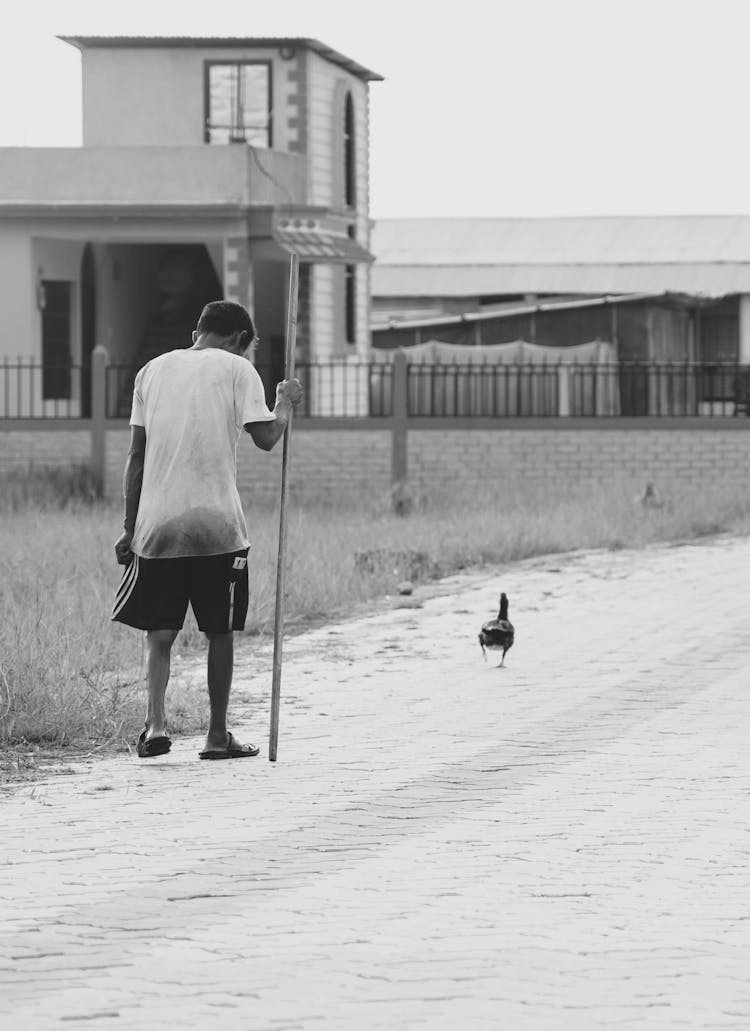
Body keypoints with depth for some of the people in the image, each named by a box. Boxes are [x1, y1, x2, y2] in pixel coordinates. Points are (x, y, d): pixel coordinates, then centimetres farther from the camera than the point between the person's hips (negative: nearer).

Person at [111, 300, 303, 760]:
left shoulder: (153, 370, 11)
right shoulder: (236, 369, 0)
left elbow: (137, 456, 10)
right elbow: (266, 437, -6)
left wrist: (130, 527, 13)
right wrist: (286, 402, 14)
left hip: (157, 524, 3)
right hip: (217, 524, -3)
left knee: (160, 631, 8)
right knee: (220, 632, 8)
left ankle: (156, 723, -9)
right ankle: (218, 736, 12)